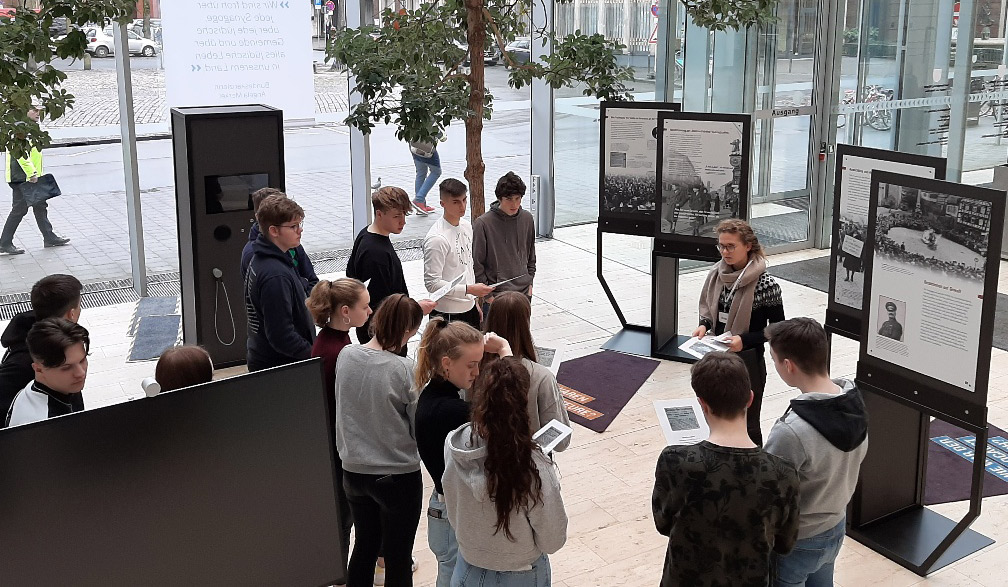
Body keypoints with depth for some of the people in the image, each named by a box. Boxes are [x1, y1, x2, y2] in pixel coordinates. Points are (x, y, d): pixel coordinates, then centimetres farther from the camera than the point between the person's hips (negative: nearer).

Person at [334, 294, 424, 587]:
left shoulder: (345, 356, -6)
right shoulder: (403, 369, -20)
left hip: (353, 471, 5)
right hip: (398, 476, -5)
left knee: (364, 546, 23)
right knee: (398, 556, 11)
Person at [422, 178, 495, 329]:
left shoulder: (466, 226, 6)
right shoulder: (436, 239, -21)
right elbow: (432, 283, -22)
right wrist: (470, 289, -25)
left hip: (469, 308, 8)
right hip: (447, 315, -8)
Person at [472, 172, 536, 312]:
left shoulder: (527, 218, 3)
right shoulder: (483, 223, -14)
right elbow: (476, 264, -10)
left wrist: (530, 281, 11)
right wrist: (487, 294, -10)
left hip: (524, 292, 5)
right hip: (496, 296, -5)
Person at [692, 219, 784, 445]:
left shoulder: (765, 285, -18)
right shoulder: (717, 274, -1)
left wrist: (744, 340, -23)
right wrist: (704, 325, -6)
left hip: (747, 361, -5)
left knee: (747, 424, 9)